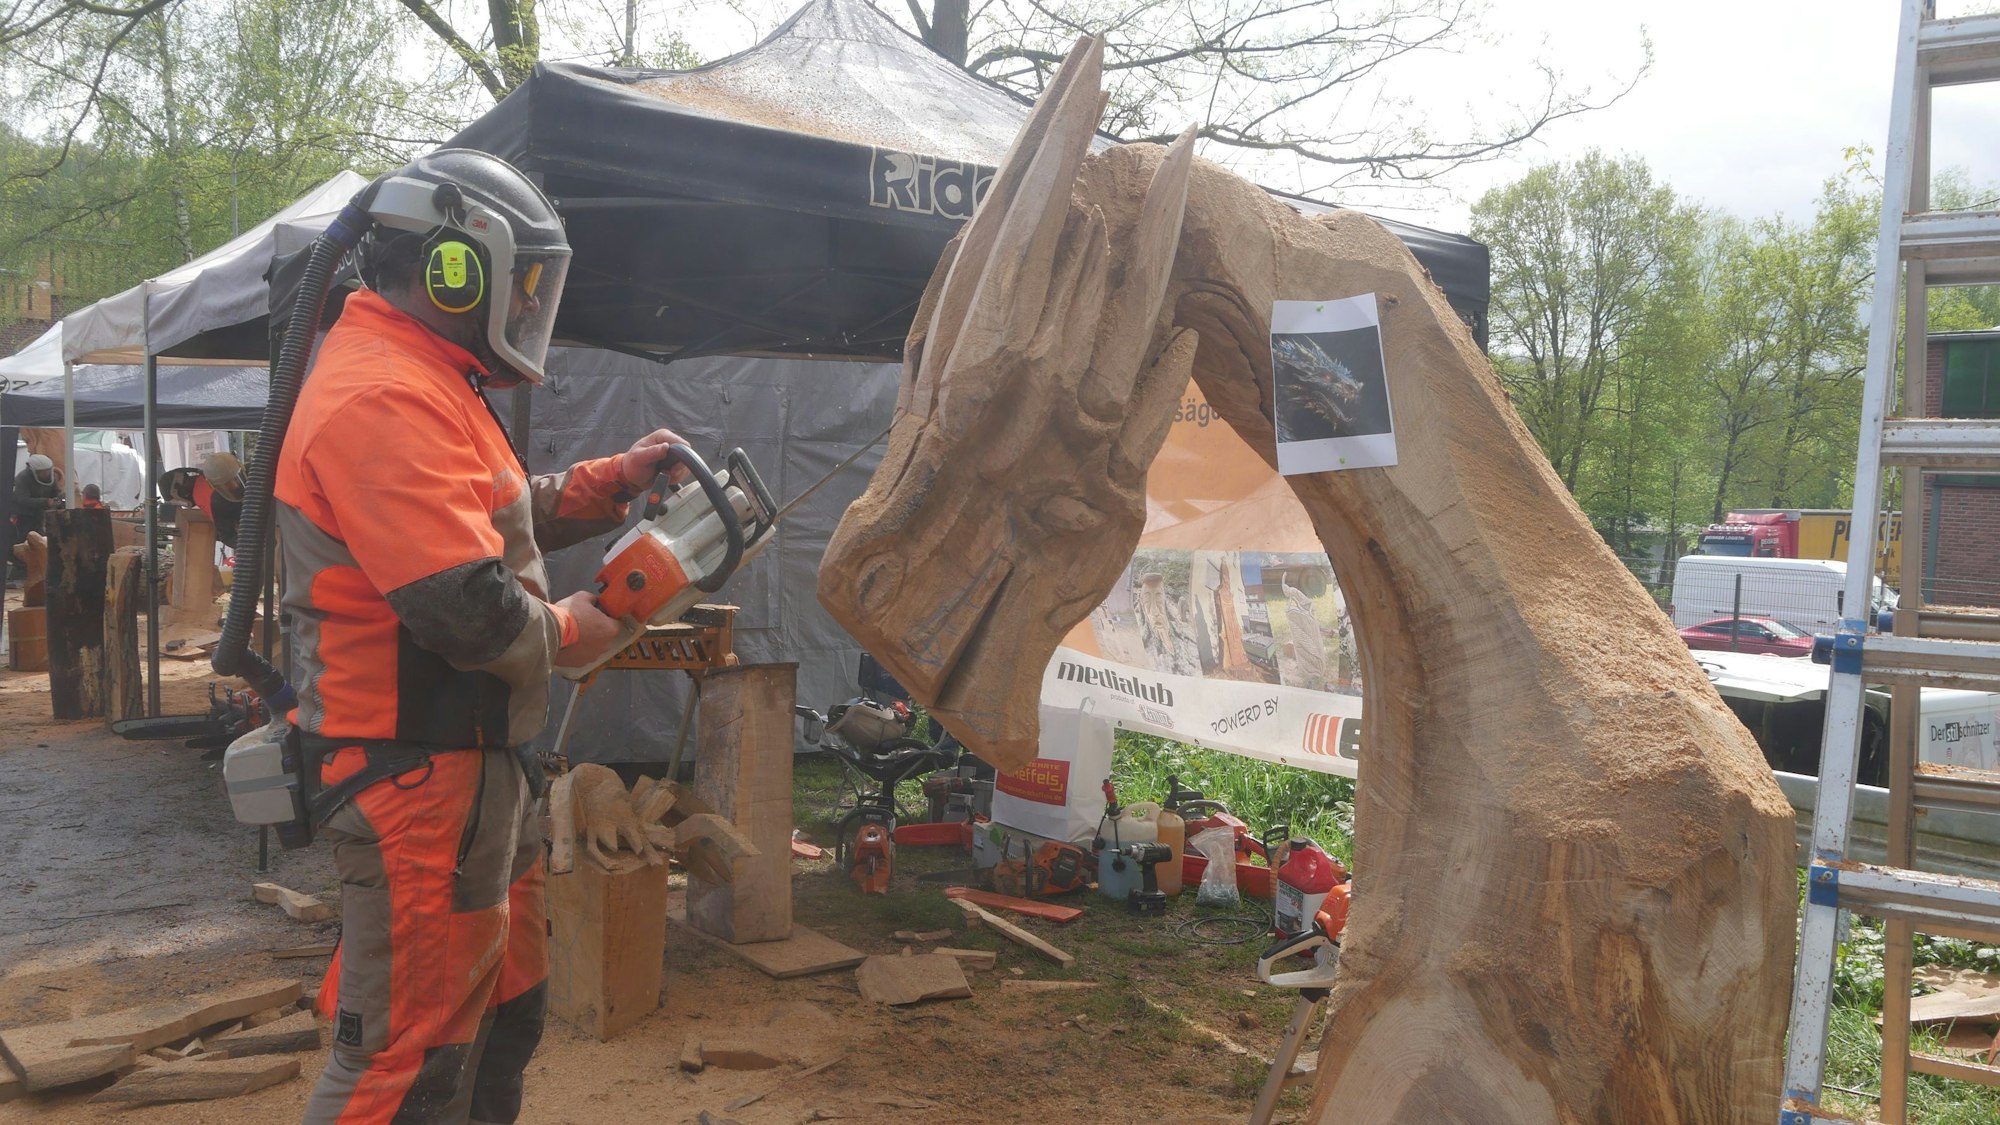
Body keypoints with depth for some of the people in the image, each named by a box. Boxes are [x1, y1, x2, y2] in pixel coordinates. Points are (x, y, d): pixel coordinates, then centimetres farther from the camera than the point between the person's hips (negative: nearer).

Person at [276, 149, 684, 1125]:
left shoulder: (426, 384, 14)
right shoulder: (383, 397, -22)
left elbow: (499, 516, 25)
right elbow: (466, 606, -29)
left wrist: (615, 480, 14)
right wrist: (572, 634, -10)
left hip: (478, 756, 11)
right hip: (417, 775, -11)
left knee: (505, 1009, 22)